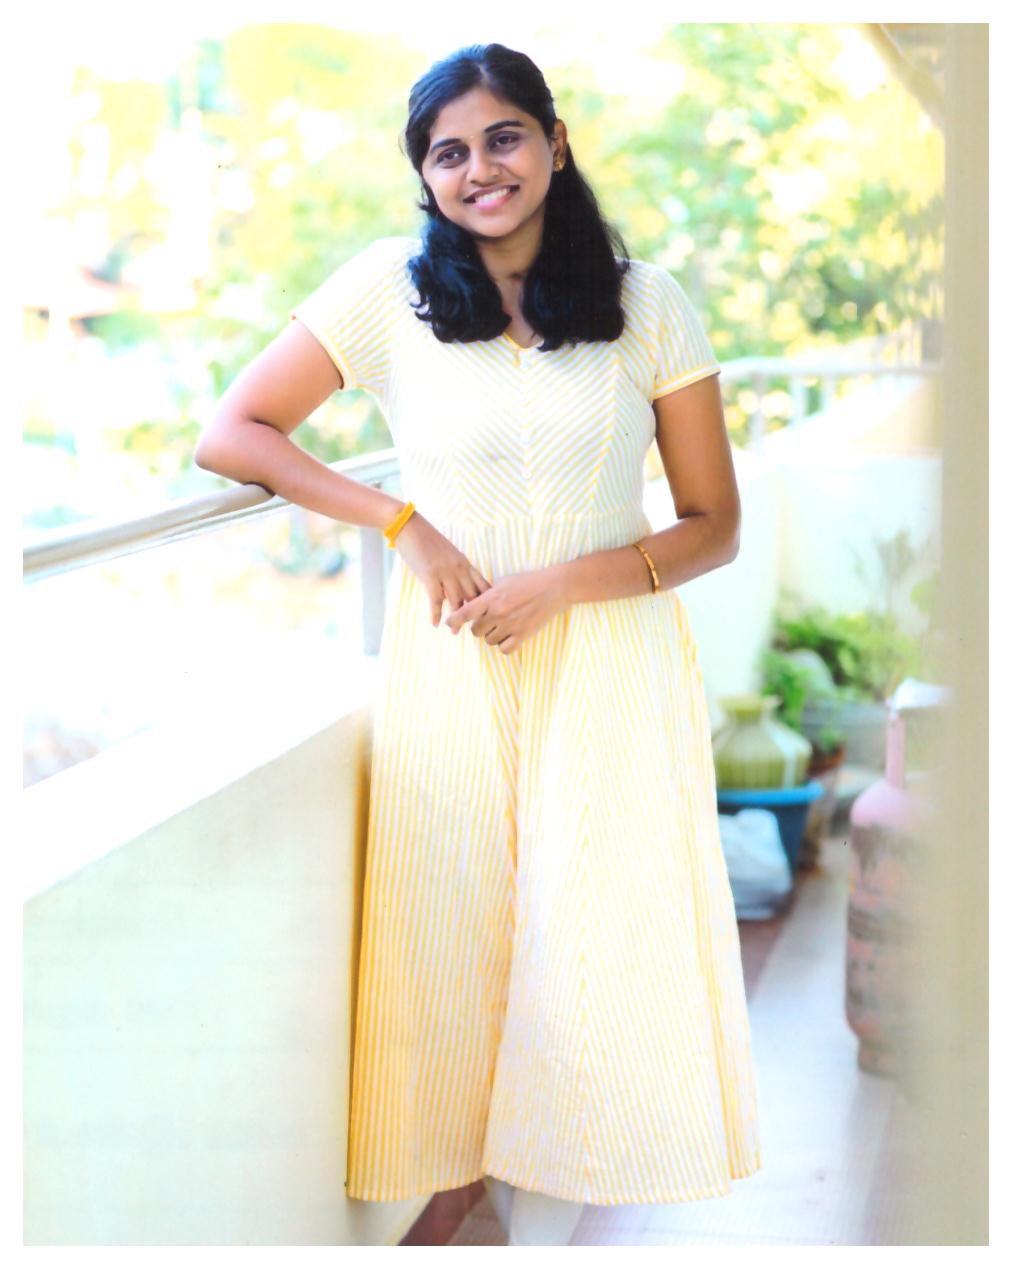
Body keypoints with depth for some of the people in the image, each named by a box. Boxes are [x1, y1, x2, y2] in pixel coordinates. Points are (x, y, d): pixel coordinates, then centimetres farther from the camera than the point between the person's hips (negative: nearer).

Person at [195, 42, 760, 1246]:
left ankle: (547, 1211, 13)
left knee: (596, 955, -3)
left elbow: (713, 526, 3)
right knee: (462, 943, 3)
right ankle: (504, 1184, 20)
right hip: (450, 670, 0)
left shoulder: (647, 305, 1)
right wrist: (403, 523, -7)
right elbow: (230, 435, 1)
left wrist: (563, 580, -12)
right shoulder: (390, 288, 1)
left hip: (608, 670, 0)